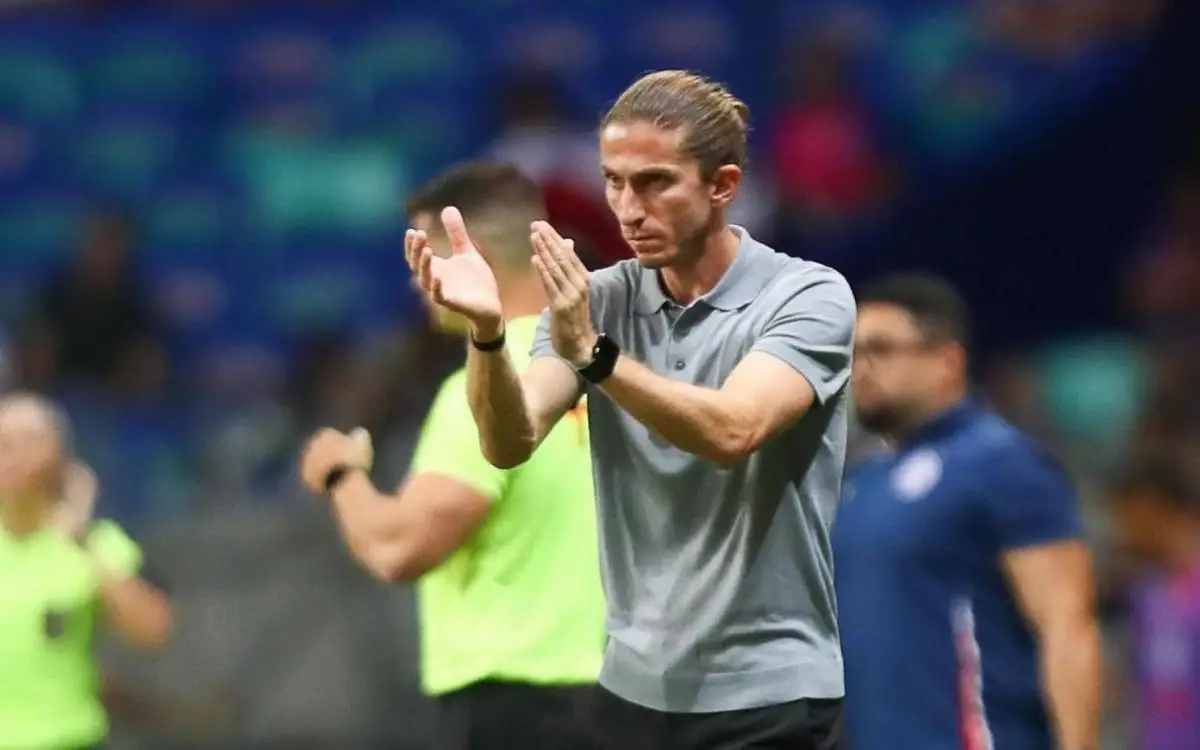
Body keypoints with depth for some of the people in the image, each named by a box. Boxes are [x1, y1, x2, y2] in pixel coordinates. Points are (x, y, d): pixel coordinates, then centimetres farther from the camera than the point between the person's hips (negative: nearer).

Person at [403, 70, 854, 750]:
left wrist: (592, 352, -38)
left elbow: (731, 431, -26)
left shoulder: (809, 297, -9)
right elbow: (512, 442, -11)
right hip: (634, 689, 4)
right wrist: (487, 333, -30)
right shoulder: (597, 301, 4)